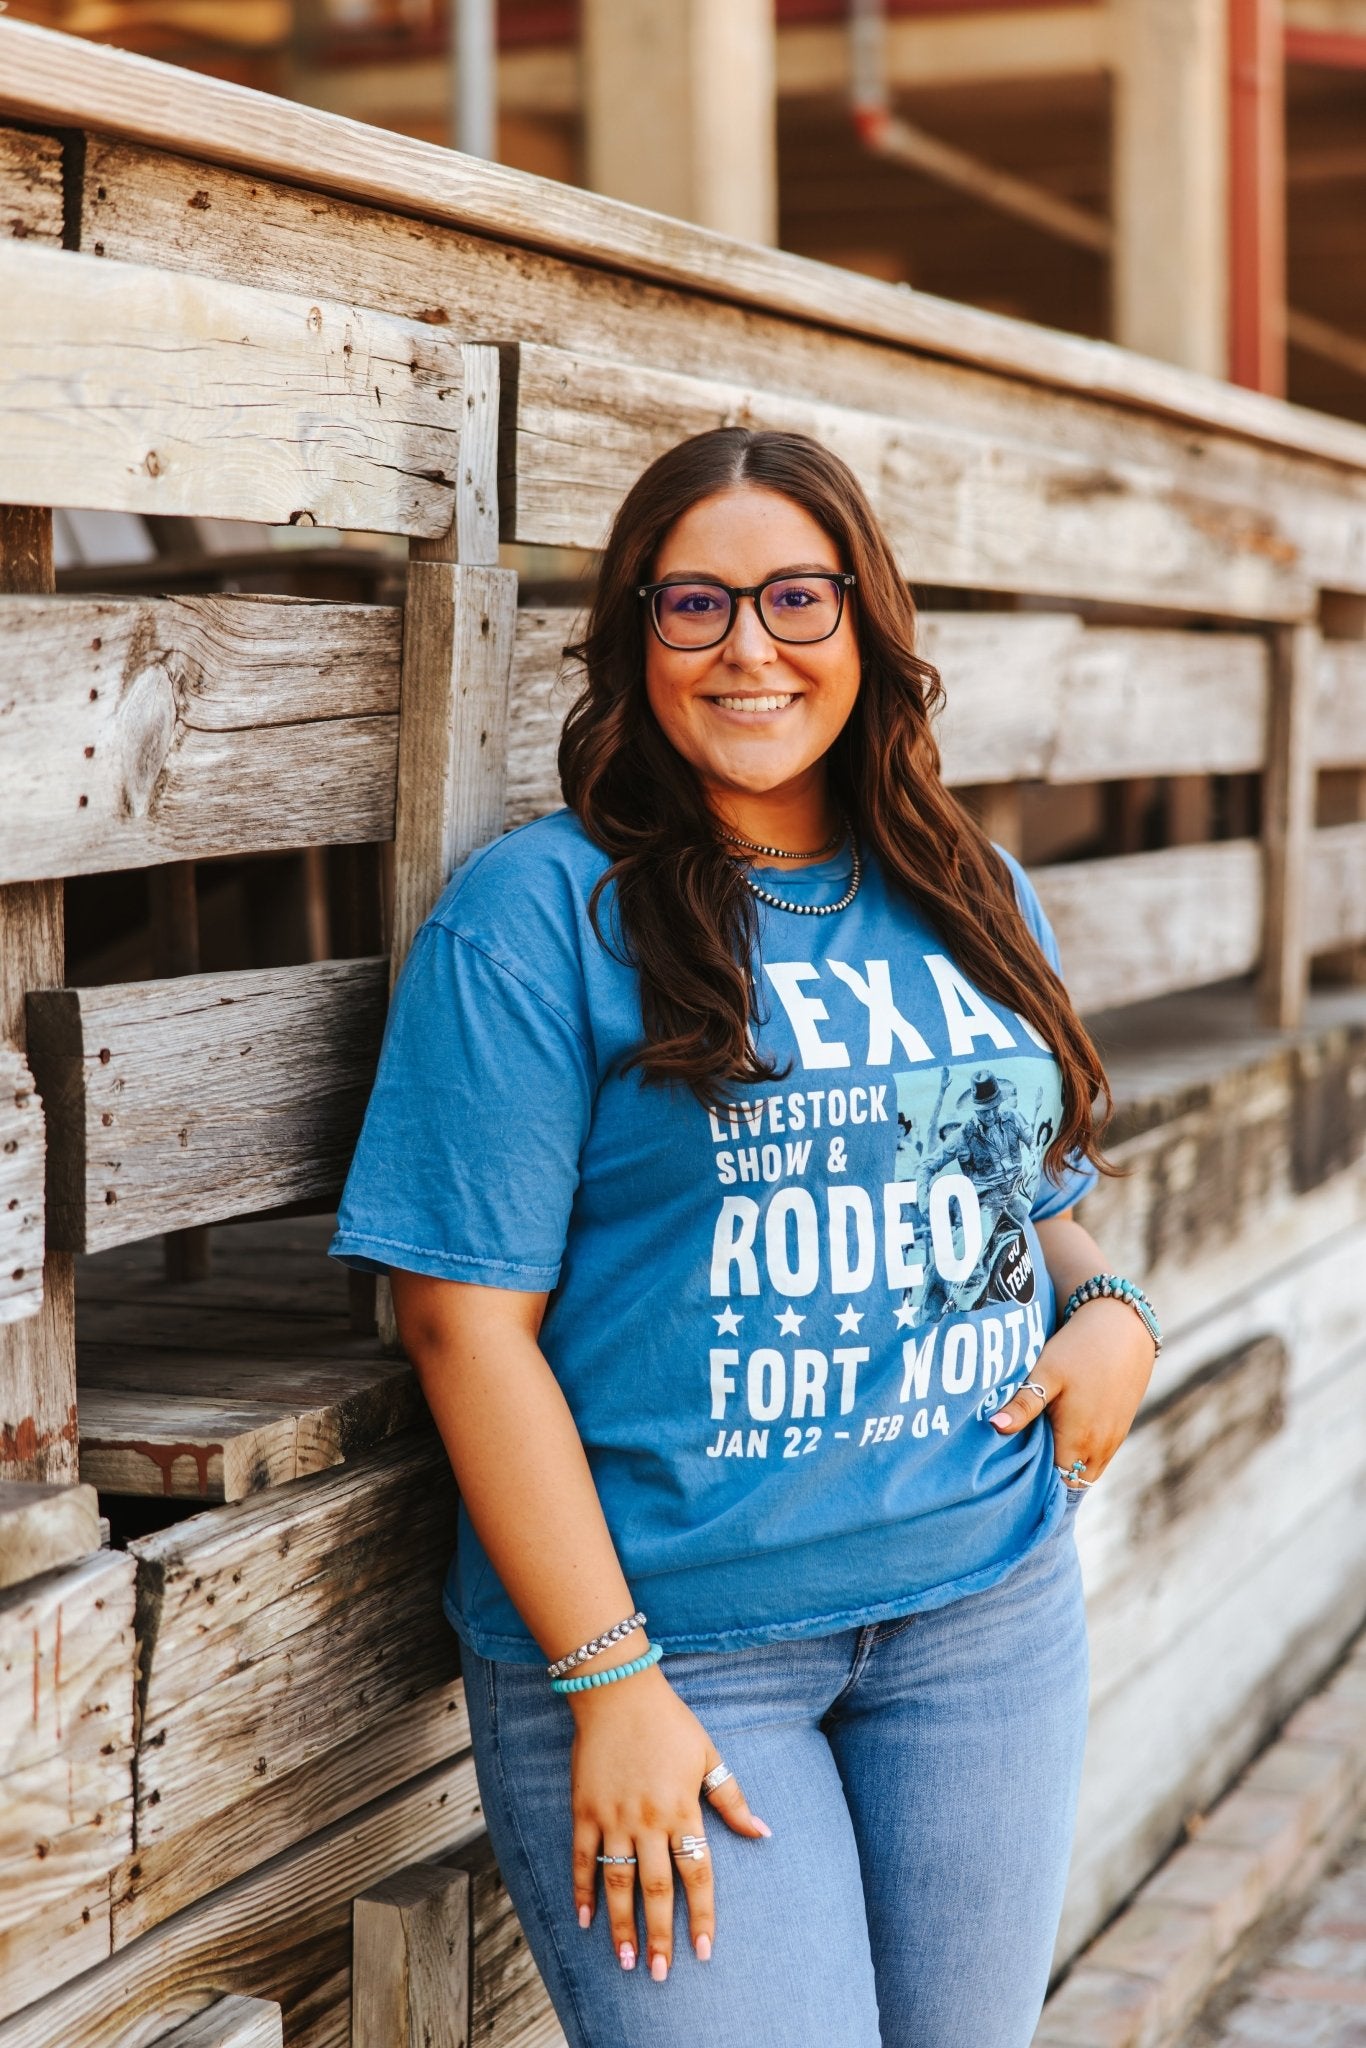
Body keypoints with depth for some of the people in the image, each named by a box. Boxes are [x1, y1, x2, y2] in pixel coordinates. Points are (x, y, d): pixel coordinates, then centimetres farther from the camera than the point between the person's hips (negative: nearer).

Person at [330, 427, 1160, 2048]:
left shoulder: (976, 902, 9)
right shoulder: (539, 913, -9)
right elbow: (467, 1315, -13)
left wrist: (1106, 1308, -2)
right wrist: (607, 1678, -16)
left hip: (986, 1605, 6)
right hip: (672, 1638, -5)